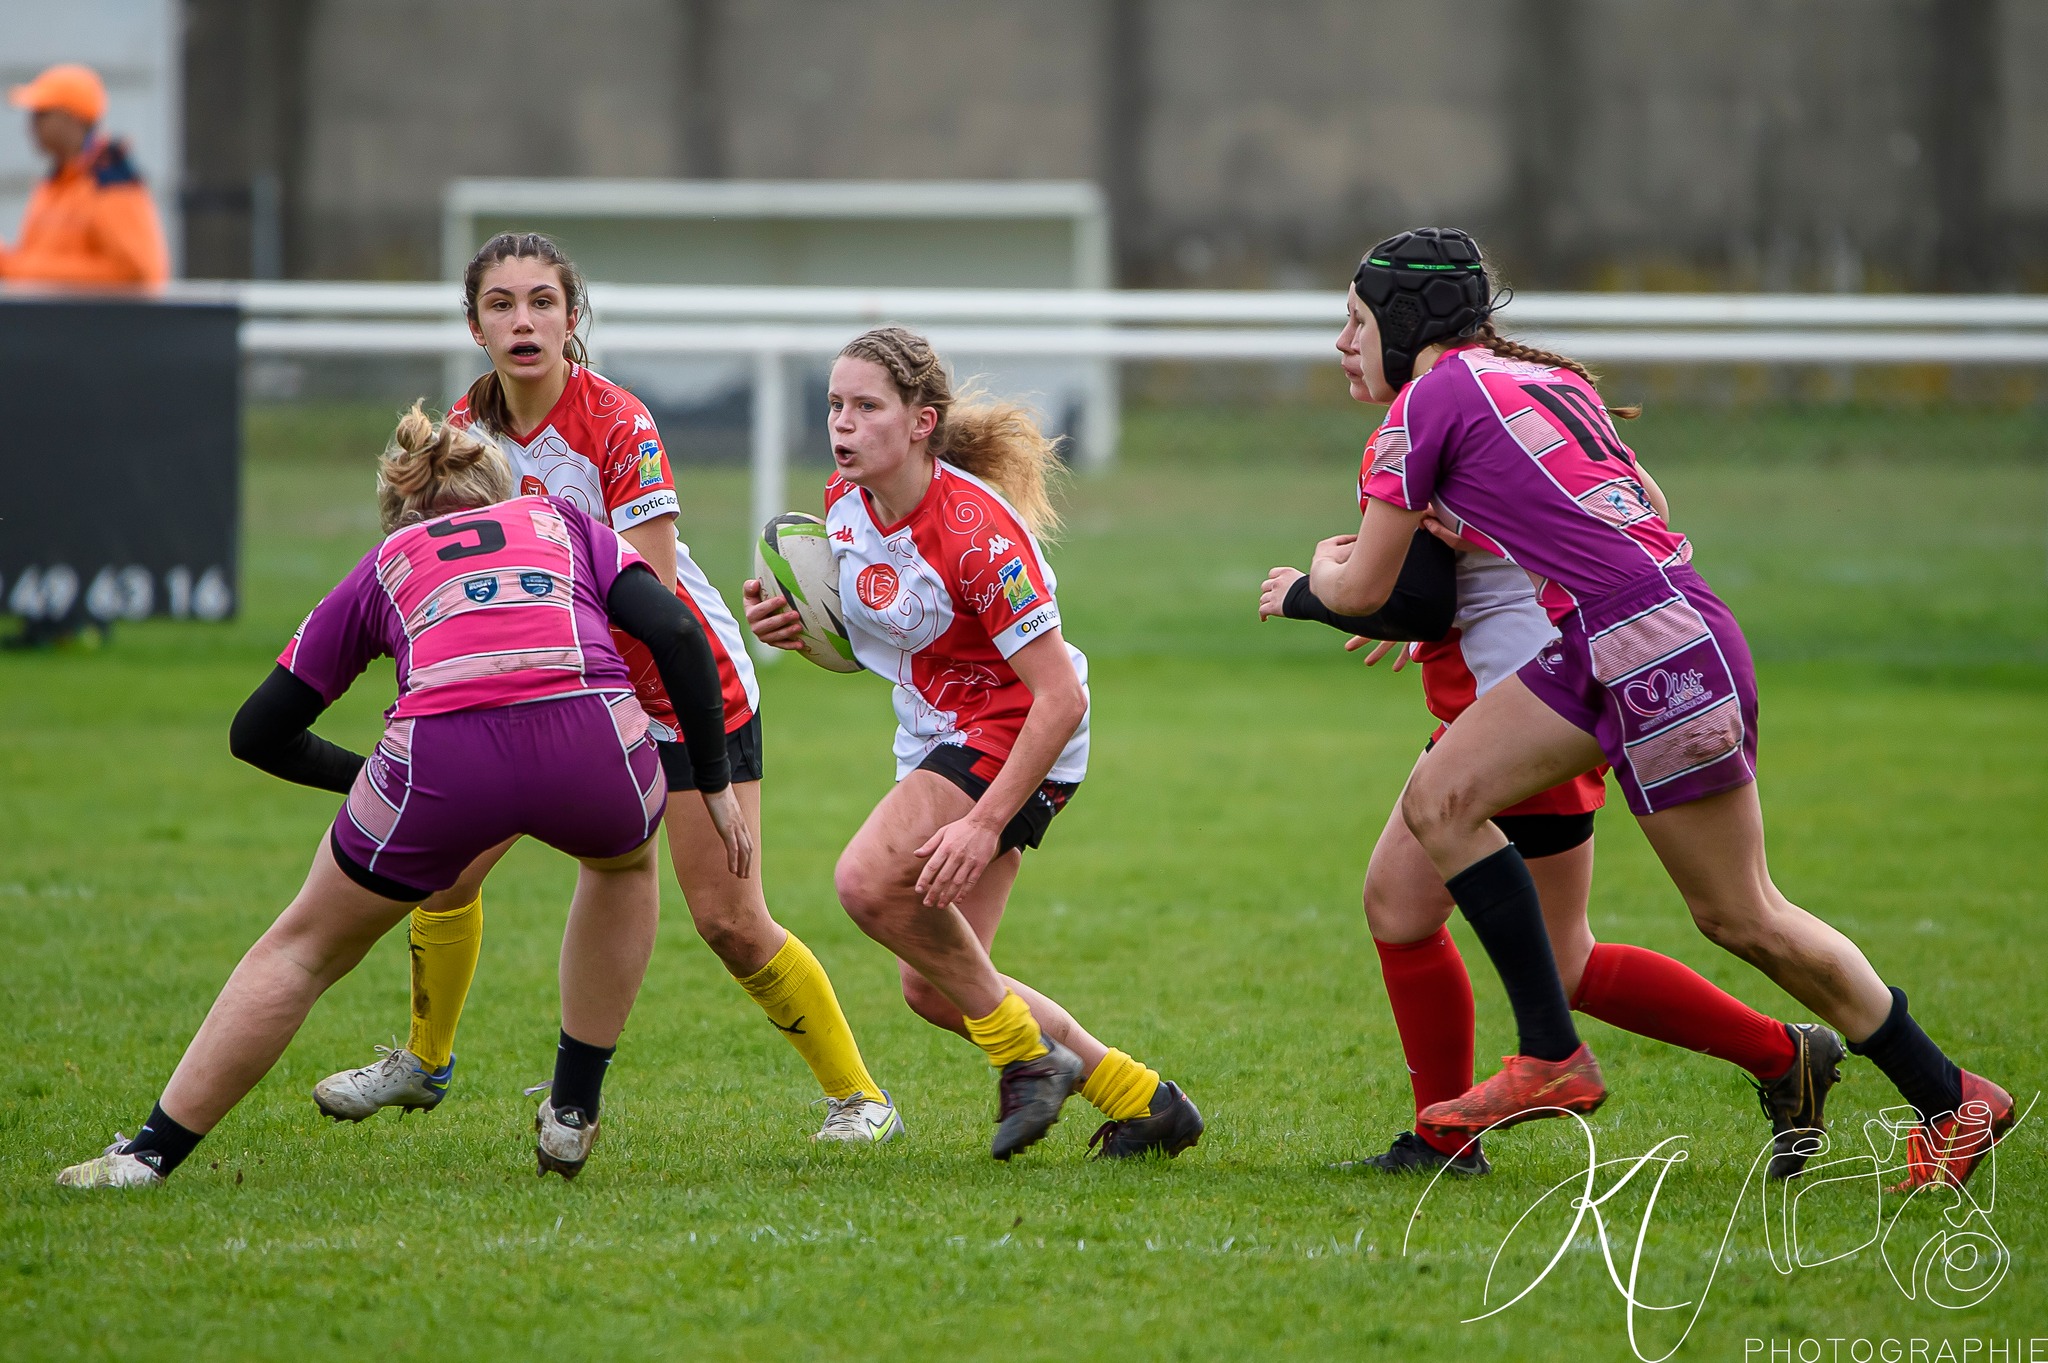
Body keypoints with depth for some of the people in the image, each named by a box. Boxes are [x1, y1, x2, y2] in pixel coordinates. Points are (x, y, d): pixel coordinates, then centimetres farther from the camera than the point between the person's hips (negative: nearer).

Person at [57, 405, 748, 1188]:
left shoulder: (384, 565, 31)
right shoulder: (562, 522, 32)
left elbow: (258, 731, 32)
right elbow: (676, 632, 14)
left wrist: (371, 778, 45)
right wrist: (714, 784, 20)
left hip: (439, 759, 0)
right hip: (591, 740, 0)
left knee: (305, 947, 22)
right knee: (625, 859, 37)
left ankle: (151, 1153, 21)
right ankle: (572, 1119, 36)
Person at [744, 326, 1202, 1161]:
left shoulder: (976, 533, -26)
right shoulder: (844, 502, -3)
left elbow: (1061, 697, -26)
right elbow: (857, 639, 15)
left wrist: (985, 825, -31)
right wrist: (791, 626, -8)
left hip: (1016, 740, -9)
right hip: (937, 738, 9)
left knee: (869, 881, -27)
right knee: (933, 991, 5)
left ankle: (1027, 1056, -9)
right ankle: (1140, 1100, 19)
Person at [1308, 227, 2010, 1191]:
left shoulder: (1428, 399, -6)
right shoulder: (1543, 378, 18)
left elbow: (1362, 589, -1)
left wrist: (1321, 571, 24)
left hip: (1663, 642, -9)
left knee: (1739, 917, -1)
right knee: (1440, 801, 4)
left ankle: (1952, 1102, 9)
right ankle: (1550, 1057, 2)